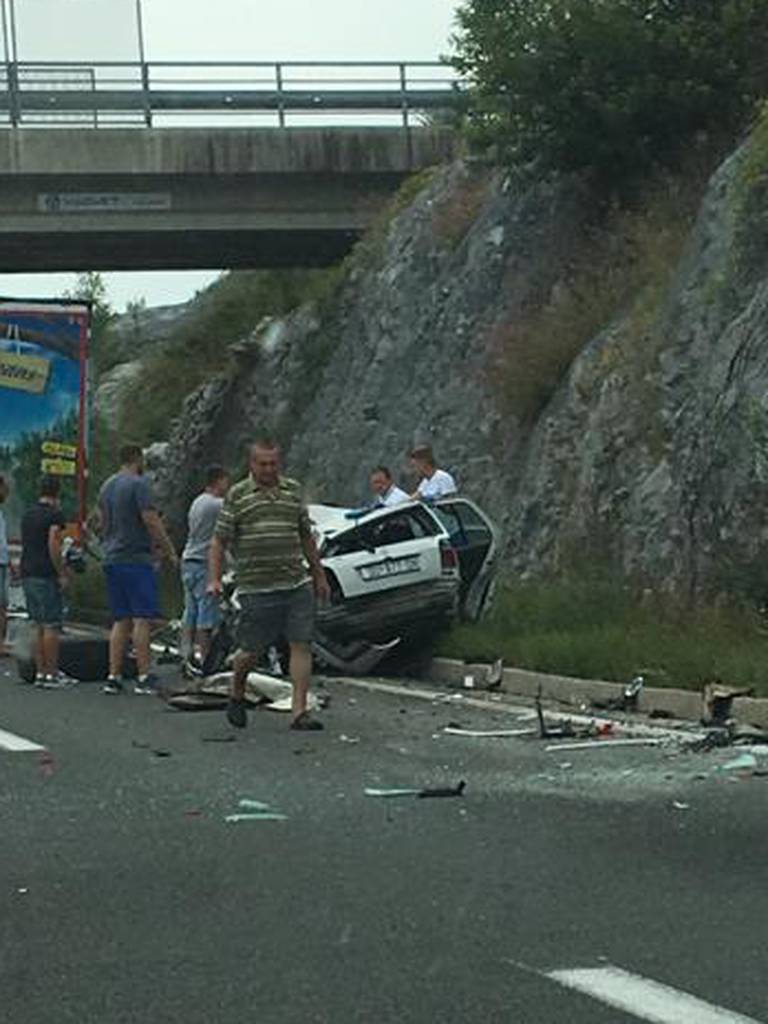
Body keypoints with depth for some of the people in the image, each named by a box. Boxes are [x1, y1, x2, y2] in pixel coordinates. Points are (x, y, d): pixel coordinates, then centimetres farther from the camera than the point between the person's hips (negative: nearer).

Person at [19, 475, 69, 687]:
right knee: (51, 626, -5)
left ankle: (40, 673, 10)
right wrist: (62, 574, -11)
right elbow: (53, 546, -18)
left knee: (39, 627, 11)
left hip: (27, 574, 8)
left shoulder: (27, 514, 15)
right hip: (46, 575, -8)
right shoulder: (55, 515, -10)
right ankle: (51, 674, -6)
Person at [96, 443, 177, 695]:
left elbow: (100, 523, 20)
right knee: (142, 618, -8)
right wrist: (169, 551, -7)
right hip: (136, 560, -8)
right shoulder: (138, 484, -10)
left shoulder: (107, 486, 16)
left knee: (121, 621, 10)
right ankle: (145, 677, -11)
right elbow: (151, 521, -15)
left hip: (112, 560, 8)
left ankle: (114, 677, 7)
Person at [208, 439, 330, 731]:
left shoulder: (293, 491, 14)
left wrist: (319, 575, 23)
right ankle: (237, 697, 29)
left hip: (297, 584, 3)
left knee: (301, 645, -4)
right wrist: (214, 579, -9)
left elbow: (306, 537, 21)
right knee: (251, 651, 2)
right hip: (256, 589, -3)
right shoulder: (237, 496, 2)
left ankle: (299, 711, -2)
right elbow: (219, 541, 2)